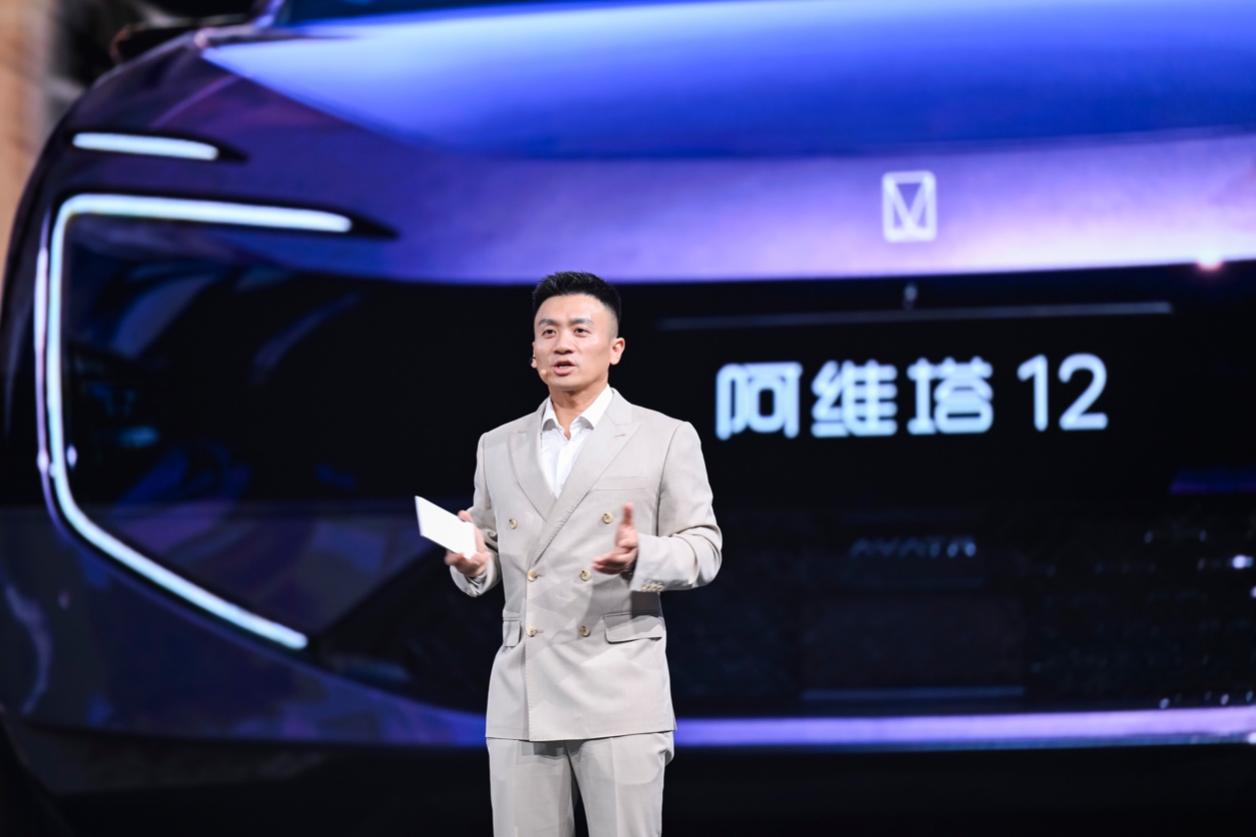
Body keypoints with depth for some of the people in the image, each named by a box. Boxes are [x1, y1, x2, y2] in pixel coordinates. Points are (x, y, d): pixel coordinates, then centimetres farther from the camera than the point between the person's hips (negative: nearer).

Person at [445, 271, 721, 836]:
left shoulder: (666, 439, 4)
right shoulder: (498, 447, 16)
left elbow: (702, 549, 1)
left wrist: (642, 557, -19)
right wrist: (473, 563, -4)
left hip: (619, 693, -3)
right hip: (521, 695, 4)